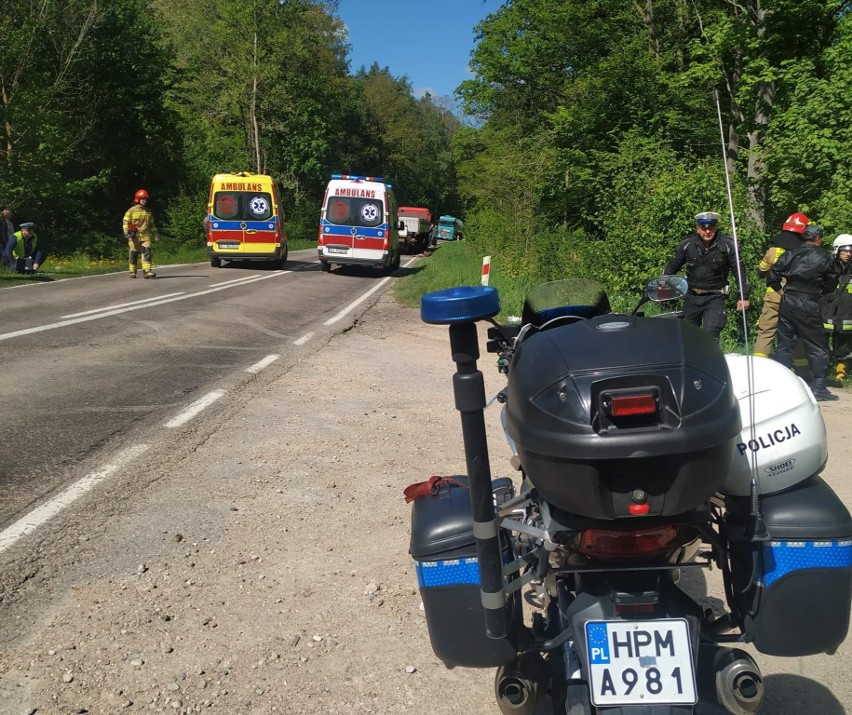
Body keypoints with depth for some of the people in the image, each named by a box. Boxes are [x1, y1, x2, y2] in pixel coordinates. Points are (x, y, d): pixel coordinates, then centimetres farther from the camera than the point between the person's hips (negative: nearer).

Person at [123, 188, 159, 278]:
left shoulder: (148, 211, 16)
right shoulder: (131, 211, 2)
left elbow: (151, 224, 24)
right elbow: (125, 222, 0)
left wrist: (155, 233, 18)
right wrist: (126, 232, -12)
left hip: (145, 235, 3)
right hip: (134, 236, -3)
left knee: (147, 252, -12)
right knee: (134, 254, 3)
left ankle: (147, 270, -17)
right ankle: (132, 271, 14)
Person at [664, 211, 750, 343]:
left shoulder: (727, 245, -8)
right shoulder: (688, 244, -2)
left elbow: (739, 270, -2)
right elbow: (673, 265, 10)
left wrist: (744, 296, -3)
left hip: (715, 297, -3)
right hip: (692, 296, 3)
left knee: (710, 335, -19)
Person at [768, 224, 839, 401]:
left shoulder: (789, 254, 5)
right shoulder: (825, 258, -2)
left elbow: (772, 277, 0)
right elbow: (831, 285, 4)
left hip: (787, 303, 4)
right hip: (809, 307, -4)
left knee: (784, 344, 11)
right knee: (817, 347, 5)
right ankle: (818, 387, 4)